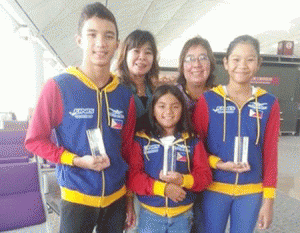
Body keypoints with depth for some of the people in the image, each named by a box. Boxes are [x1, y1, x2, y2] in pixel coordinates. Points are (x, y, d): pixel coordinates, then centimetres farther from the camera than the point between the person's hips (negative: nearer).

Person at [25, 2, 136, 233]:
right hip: (76, 198, -3)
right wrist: (77, 160, -18)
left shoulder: (125, 94, -1)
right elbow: (35, 140, -5)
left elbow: (128, 150, 5)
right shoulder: (58, 87, -11)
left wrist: (130, 198, 9)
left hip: (116, 198, 4)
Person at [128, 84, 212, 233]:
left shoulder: (193, 142, 0)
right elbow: (132, 176, -11)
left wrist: (183, 180, -20)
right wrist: (163, 188, -21)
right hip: (150, 214, -1)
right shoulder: (141, 141, -5)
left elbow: (205, 176, -1)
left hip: (182, 215, 2)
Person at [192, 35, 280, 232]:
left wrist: (268, 199, 0)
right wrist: (218, 164, -17)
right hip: (213, 190, -1)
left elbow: (270, 154, 0)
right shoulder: (208, 100, -8)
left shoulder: (269, 103, -2)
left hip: (251, 192, 2)